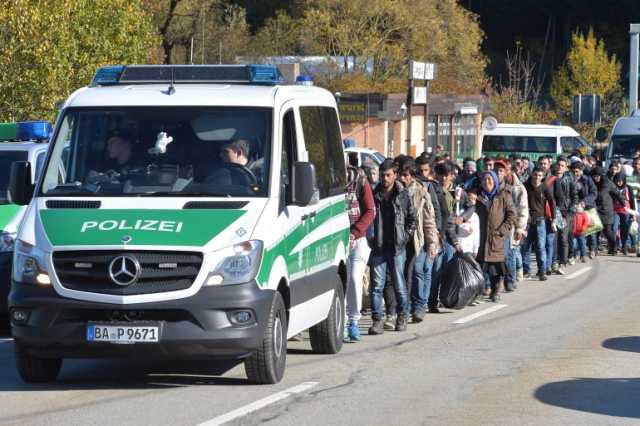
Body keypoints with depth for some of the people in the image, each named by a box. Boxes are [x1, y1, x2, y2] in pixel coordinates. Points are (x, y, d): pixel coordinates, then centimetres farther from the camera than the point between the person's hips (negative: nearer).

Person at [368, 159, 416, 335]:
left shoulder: (403, 195, 2)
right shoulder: (374, 195, 6)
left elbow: (412, 220, 7)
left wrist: (405, 237, -2)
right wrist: (370, 238, 1)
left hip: (397, 247, -1)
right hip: (378, 248, 1)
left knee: (399, 284, 6)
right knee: (377, 284, -3)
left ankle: (403, 316, 22)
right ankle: (377, 319, -2)